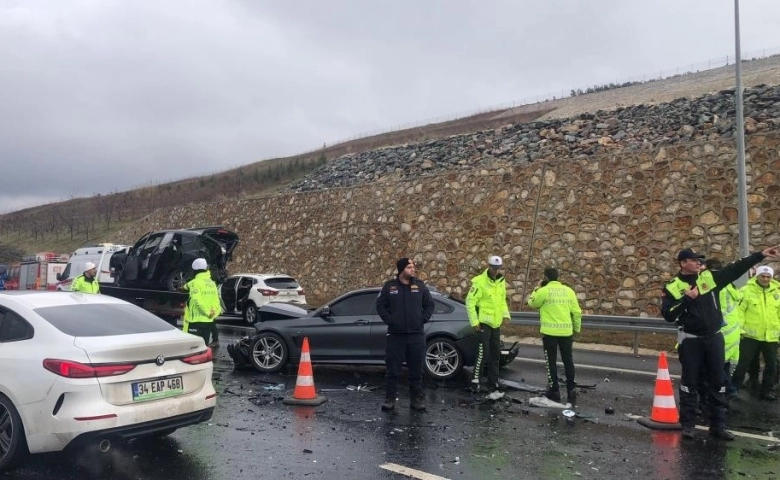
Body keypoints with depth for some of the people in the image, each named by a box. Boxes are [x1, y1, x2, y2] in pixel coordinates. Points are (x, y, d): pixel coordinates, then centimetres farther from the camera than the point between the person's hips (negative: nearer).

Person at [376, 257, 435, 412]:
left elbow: (430, 305, 11)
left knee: (416, 370, 6)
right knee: (393, 369, 1)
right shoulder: (389, 286, 1)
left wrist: (423, 319, -2)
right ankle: (390, 399, 10)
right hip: (396, 335, -1)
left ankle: (417, 399, 16)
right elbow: (380, 305, 5)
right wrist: (389, 320, -5)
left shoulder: (420, 285, 5)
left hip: (416, 335, 1)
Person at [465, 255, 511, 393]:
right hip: (484, 323, -7)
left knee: (495, 353, 12)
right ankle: (475, 381, -3)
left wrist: (506, 315, 6)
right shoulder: (480, 281, -14)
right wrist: (474, 322, -17)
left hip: (496, 323, 7)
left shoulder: (501, 281, 9)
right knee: (483, 353, -11)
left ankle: (493, 382, 21)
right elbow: (470, 302, -15)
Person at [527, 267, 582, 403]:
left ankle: (554, 391, 7)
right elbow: (577, 312, 6)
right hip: (566, 332, 4)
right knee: (568, 361, 14)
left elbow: (532, 304, 8)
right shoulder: (569, 291, 5)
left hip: (550, 332, -4)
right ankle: (571, 390, 18)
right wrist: (577, 329, 16)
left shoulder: (543, 291, -8)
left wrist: (537, 289, 15)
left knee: (551, 362, 5)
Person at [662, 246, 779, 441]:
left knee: (717, 382, 8)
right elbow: (668, 315, -13)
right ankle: (688, 424, 13)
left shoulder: (710, 277, 4)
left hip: (714, 338, 4)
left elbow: (736, 269, 2)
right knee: (689, 382, 4)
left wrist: (760, 255, -4)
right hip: (690, 340, -4)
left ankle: (718, 425, 18)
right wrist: (686, 299, -20)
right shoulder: (672, 287, -6)